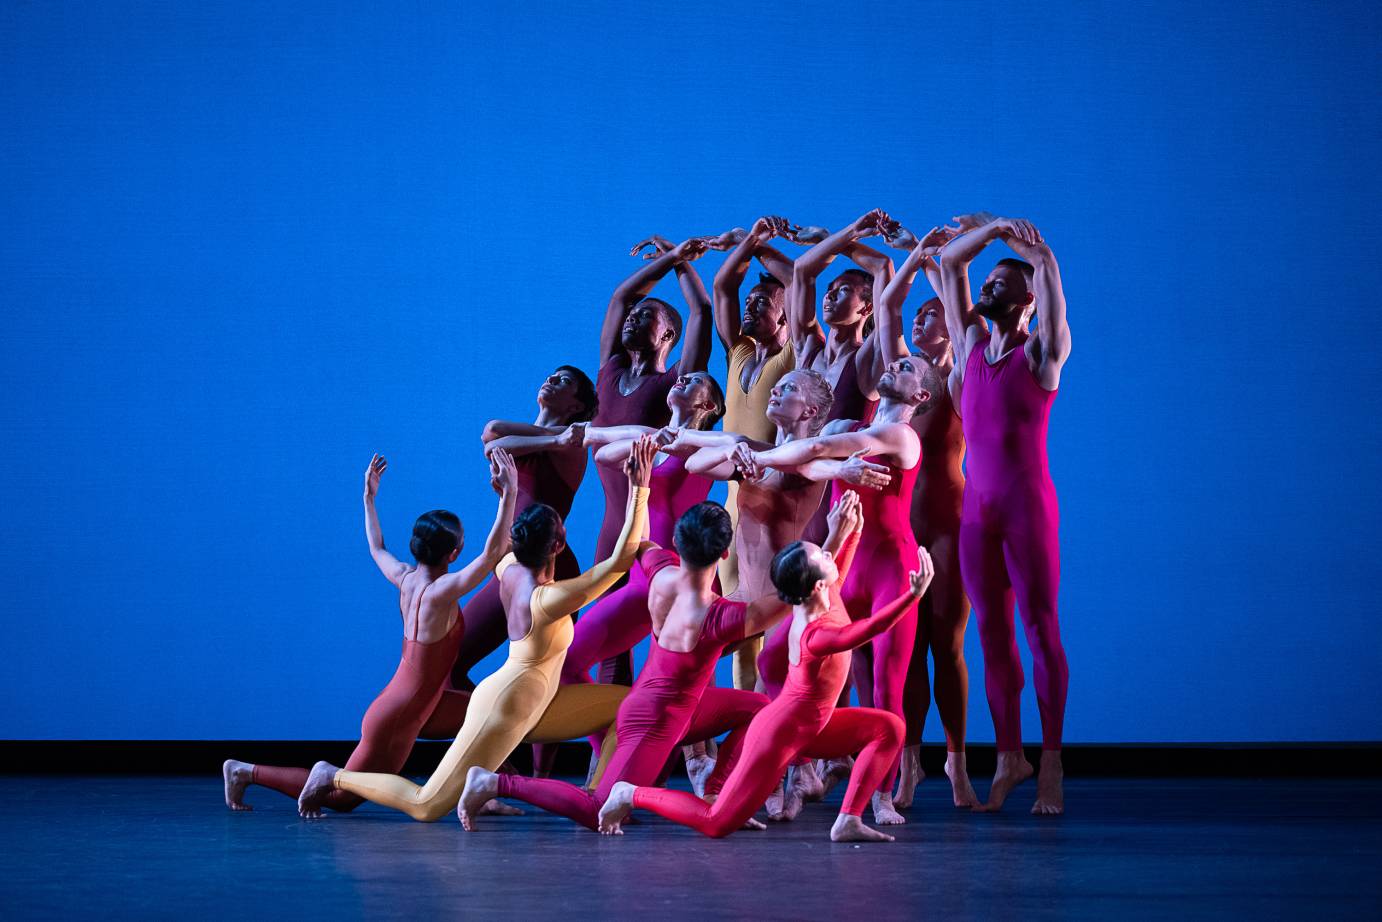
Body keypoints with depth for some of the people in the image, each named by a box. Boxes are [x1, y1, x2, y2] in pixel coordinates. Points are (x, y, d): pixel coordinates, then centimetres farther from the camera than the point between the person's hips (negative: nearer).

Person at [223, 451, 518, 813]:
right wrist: (509, 494, -38)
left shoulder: (405, 577, -4)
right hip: (398, 718, -9)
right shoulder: (440, 593, -28)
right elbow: (492, 552, -37)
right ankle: (246, 772, 12)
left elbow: (377, 548, 18)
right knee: (340, 798, 6)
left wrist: (369, 498, 28)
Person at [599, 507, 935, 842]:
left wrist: (853, 532, 14)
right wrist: (914, 594, -57)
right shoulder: (813, 635, -34)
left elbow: (836, 575, 20)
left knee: (889, 727, 1)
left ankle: (849, 821, 0)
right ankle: (633, 795, 13)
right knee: (717, 825, -5)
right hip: (780, 735, -10)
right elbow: (864, 631, -51)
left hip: (809, 727, 10)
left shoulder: (821, 597, -6)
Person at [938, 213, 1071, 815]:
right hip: (977, 505, 5)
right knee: (992, 632, 5)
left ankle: (1051, 765, -4)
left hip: (1027, 501, -5)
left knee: (1040, 629, -5)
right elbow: (949, 263, 18)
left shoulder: (1041, 352, 0)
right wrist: (989, 230, 13)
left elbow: (1047, 270, -15)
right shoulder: (973, 346, 15)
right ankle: (1009, 756, 11)